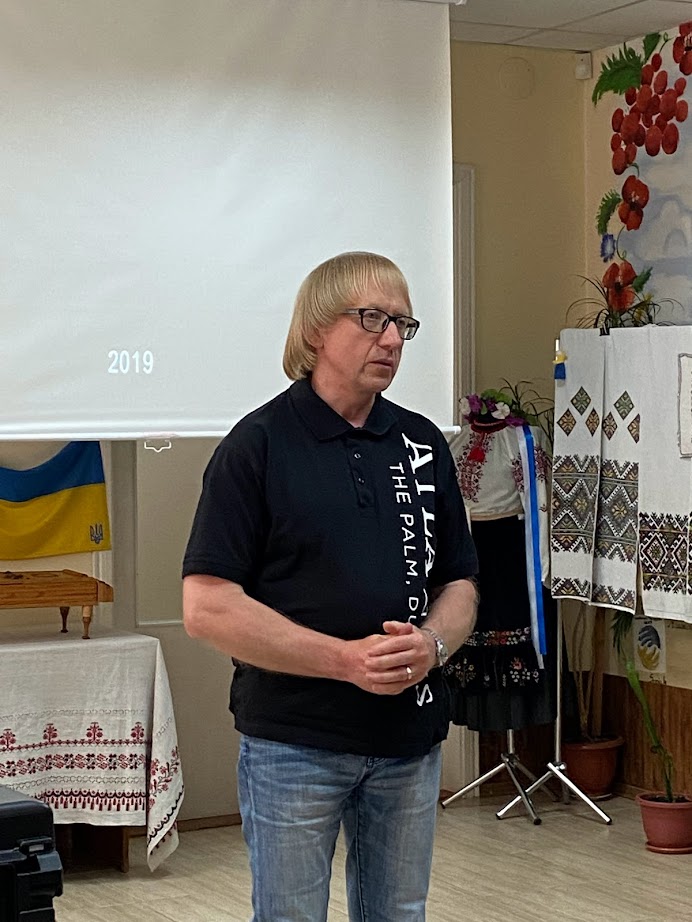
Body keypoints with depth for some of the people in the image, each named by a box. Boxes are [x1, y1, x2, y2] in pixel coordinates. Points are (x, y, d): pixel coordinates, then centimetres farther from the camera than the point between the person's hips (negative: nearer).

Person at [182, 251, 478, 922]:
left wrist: (431, 643, -11)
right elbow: (206, 607, -13)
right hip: (293, 741, -5)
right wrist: (347, 659, -20)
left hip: (410, 738, 5)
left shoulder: (423, 444, 9)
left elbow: (459, 583, 12)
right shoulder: (258, 445, -7)